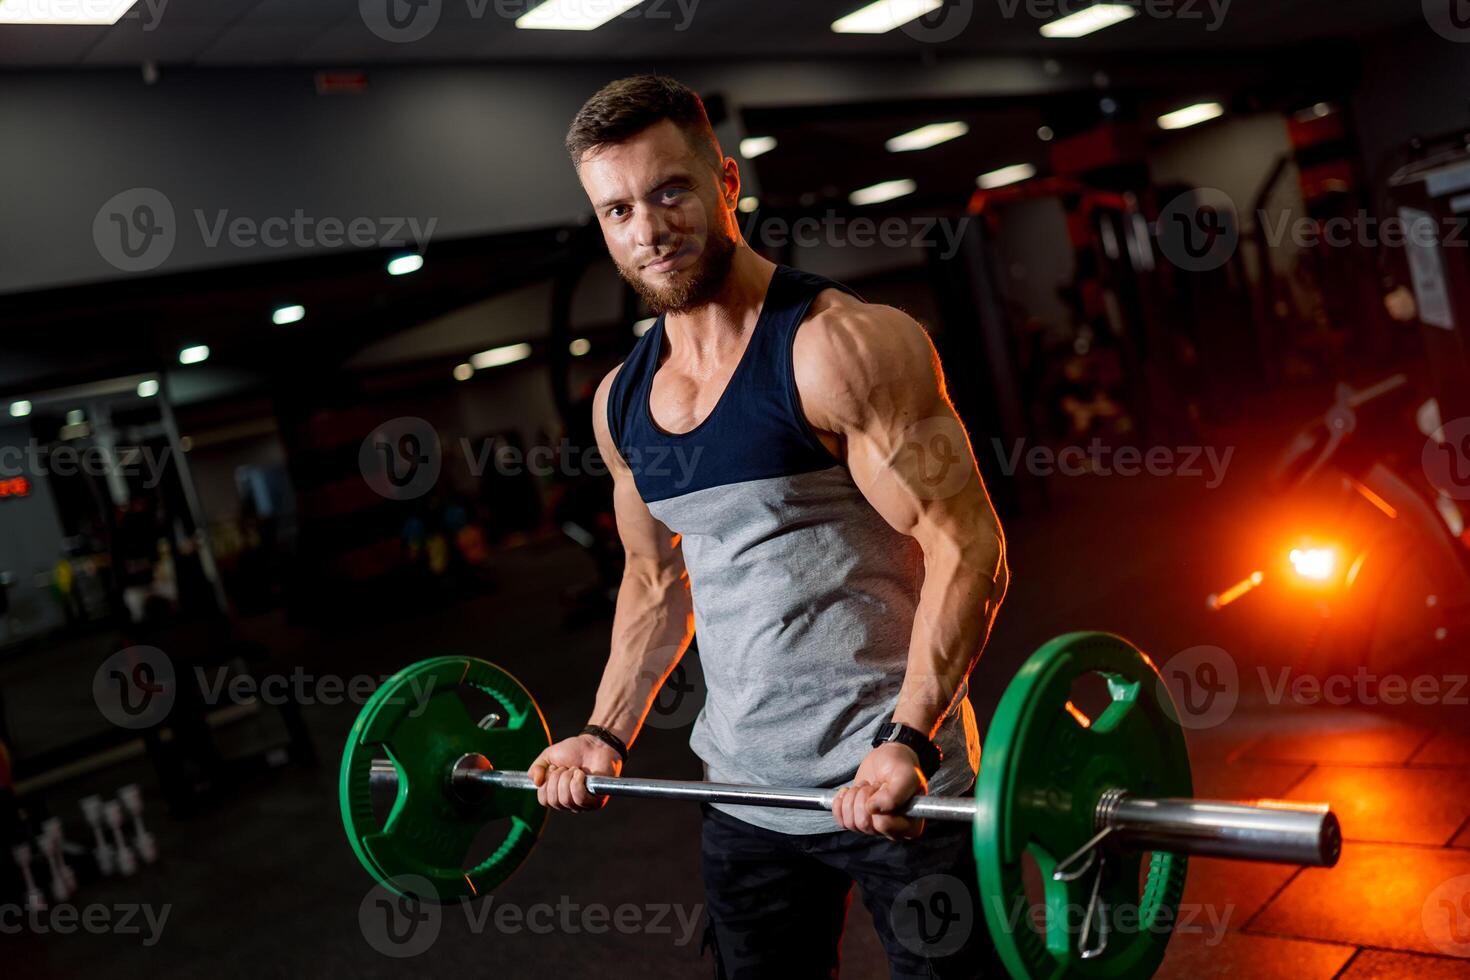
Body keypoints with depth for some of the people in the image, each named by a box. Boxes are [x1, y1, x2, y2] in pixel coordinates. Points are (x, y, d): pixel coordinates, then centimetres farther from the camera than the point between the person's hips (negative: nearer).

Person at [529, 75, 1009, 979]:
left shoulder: (843, 347, -15)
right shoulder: (621, 401, 6)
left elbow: (966, 547, -18)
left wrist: (909, 742, -28)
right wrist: (609, 733, 9)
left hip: (894, 783, -6)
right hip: (743, 790, 6)